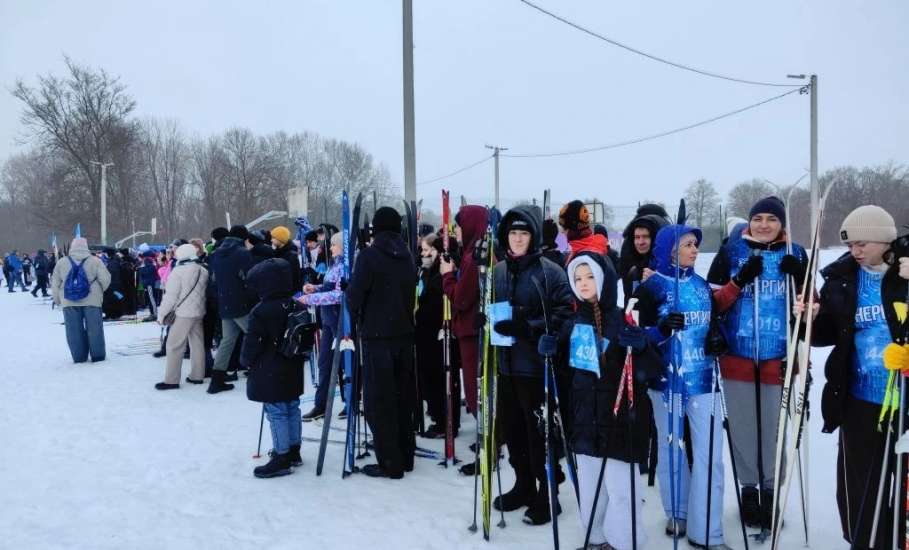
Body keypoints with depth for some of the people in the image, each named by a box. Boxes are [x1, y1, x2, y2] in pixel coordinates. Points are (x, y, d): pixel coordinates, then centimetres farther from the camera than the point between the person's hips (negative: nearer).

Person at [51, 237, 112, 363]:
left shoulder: (61, 263, 5)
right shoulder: (95, 261, -2)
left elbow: (55, 283, 8)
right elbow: (105, 279, -5)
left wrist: (57, 300, 20)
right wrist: (100, 291, 14)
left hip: (69, 302, 2)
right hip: (91, 301, -1)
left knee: (74, 330, 7)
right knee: (94, 329, 6)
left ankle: (79, 356, 10)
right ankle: (97, 355, 10)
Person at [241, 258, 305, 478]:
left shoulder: (260, 312, -19)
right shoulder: (295, 306, 3)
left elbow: (252, 343, -15)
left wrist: (246, 360, 3)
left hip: (270, 373, -8)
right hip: (292, 370, 8)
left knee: (276, 413, -1)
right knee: (292, 408, 16)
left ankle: (282, 459, 5)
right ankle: (293, 451, 28)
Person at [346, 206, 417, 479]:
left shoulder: (369, 255, -11)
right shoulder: (406, 256, 7)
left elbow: (355, 293, -11)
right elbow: (412, 293, 9)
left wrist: (356, 316, 7)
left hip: (377, 336, -6)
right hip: (404, 334, 6)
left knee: (379, 401, 1)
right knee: (403, 397, 15)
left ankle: (390, 464, 3)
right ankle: (405, 457, 22)